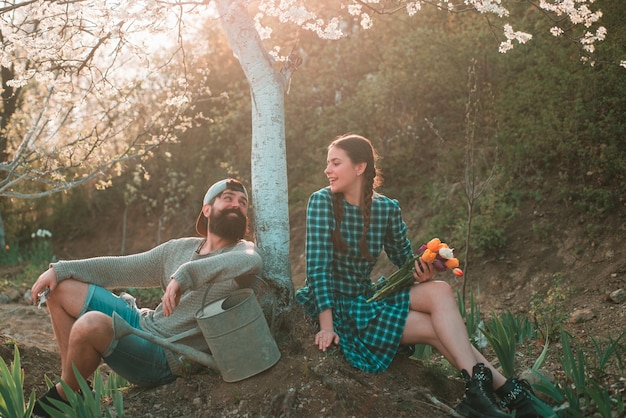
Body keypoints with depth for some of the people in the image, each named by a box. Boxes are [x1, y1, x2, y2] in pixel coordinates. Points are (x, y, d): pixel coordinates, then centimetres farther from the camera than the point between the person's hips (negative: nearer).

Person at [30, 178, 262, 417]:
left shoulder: (243, 250, -10)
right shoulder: (180, 248, 9)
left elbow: (251, 262, -37)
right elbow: (121, 269, 13)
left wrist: (186, 274, -45)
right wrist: (60, 270, 6)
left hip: (165, 359, -7)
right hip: (142, 324, 7)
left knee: (92, 324, -32)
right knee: (60, 288, 9)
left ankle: (63, 395, -2)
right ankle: (71, 378, 11)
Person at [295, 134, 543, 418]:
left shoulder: (387, 209, 0)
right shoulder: (322, 201, -12)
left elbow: (407, 263, 9)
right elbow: (318, 266, -18)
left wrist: (422, 274, -14)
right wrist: (327, 326, -25)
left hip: (365, 298, 5)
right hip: (333, 305, -5)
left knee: (439, 291, -20)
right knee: (435, 327, -19)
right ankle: (506, 389, -14)